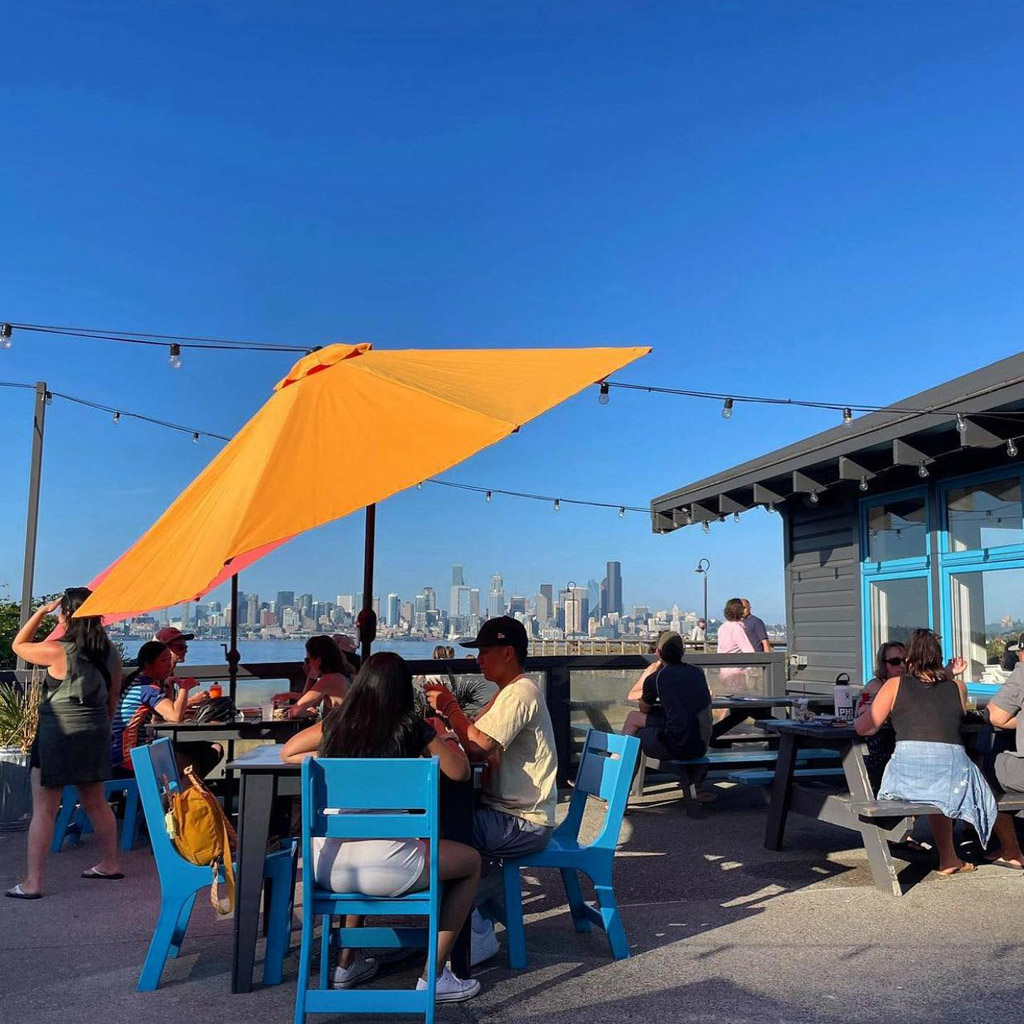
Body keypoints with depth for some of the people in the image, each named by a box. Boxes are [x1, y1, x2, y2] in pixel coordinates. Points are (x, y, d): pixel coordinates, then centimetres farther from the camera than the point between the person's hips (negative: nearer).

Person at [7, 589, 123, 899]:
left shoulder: (57, 651, -16)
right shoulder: (111, 653, -1)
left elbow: (18, 645, 3)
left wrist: (41, 611, 4)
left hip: (58, 734, -6)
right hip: (95, 734, 6)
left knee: (43, 811, 2)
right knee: (96, 803, 19)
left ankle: (32, 882, 6)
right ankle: (110, 864, 30)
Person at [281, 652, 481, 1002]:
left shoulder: (336, 722, 7)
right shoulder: (411, 728, -3)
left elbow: (287, 753, 23)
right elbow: (460, 773, 9)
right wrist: (450, 745, 27)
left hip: (327, 867, 5)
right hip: (385, 868, -4)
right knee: (471, 860, 20)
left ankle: (347, 963, 42)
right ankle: (434, 977, 19)